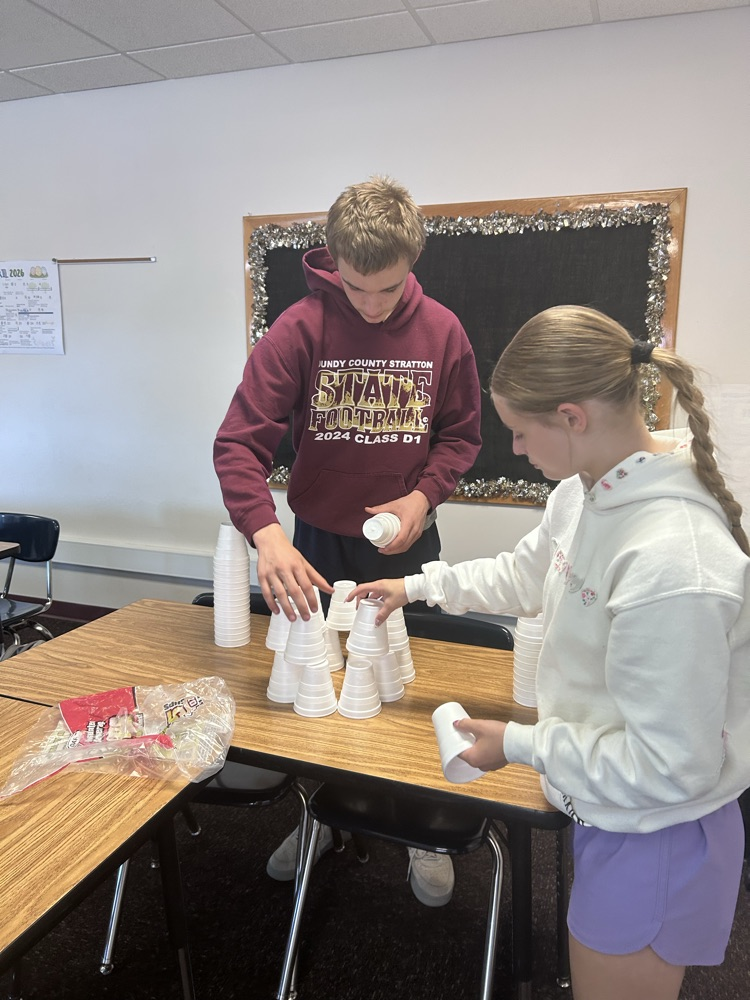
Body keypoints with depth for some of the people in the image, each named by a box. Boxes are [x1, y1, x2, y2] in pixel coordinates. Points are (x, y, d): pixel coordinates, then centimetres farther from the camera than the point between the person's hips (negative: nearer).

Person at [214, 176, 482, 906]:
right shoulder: (300, 329, -16)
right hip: (318, 542, 0)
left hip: (406, 542, 1)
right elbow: (239, 441, -23)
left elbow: (461, 433, 2)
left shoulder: (441, 331, -9)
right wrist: (267, 533, -38)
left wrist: (423, 495, -16)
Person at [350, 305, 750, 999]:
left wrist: (520, 744, -19)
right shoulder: (587, 489, -8)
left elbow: (669, 766, -29)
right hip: (606, 812, 8)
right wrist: (419, 585, 15)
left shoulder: (671, 561, -36)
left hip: (654, 841, -8)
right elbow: (529, 574, 12)